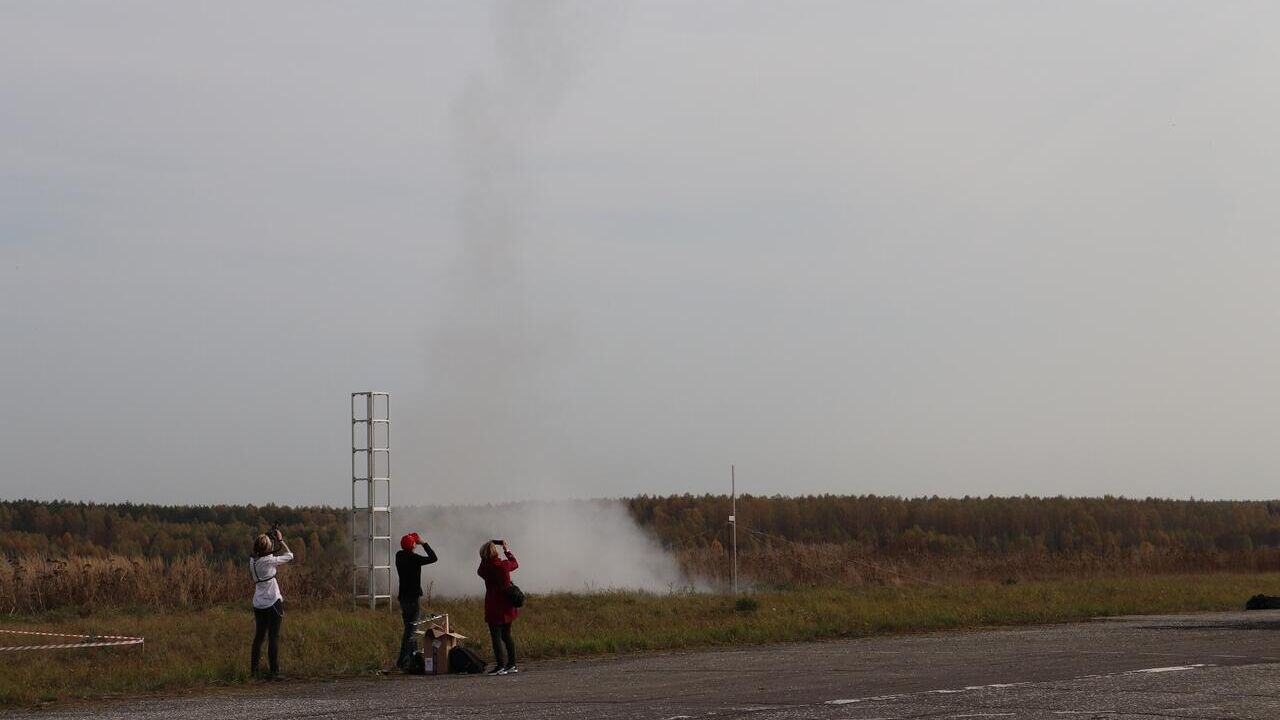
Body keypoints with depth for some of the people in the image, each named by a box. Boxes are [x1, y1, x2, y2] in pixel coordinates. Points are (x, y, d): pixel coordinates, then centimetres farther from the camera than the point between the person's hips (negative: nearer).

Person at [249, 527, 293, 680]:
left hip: (258, 604, 6)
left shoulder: (253, 561, 3)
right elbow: (289, 555, -2)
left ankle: (253, 670, 12)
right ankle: (274, 671, -2)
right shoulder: (269, 561, -15)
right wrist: (280, 540, 6)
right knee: (273, 637, -2)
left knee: (258, 637, 13)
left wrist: (274, 541, 13)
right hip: (273, 603, -6)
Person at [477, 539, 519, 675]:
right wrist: (507, 550, 31)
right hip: (507, 606, 6)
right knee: (507, 635, 15)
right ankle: (512, 664, 17)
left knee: (496, 636, -3)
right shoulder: (504, 564, -1)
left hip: (494, 606, -6)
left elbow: (479, 572, 9)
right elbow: (515, 564, 21)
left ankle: (500, 666, -9)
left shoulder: (486, 568, -14)